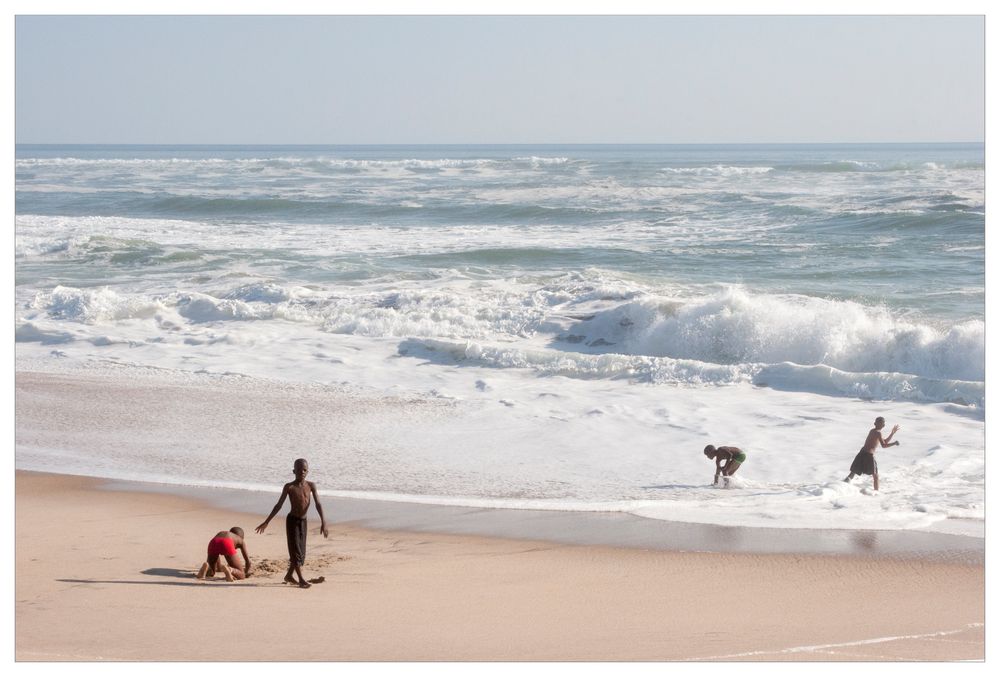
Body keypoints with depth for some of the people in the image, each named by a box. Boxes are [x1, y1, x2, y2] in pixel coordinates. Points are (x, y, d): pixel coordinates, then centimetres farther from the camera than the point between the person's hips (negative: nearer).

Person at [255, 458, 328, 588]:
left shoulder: (311, 486, -1)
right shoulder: (289, 487, -9)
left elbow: (318, 504, -6)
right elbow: (278, 505, -4)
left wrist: (323, 522, -17)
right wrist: (266, 522, -4)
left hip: (303, 521, 4)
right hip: (292, 520, -4)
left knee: (301, 552, 10)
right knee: (295, 550, -7)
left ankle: (289, 575, 27)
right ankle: (301, 579, -8)